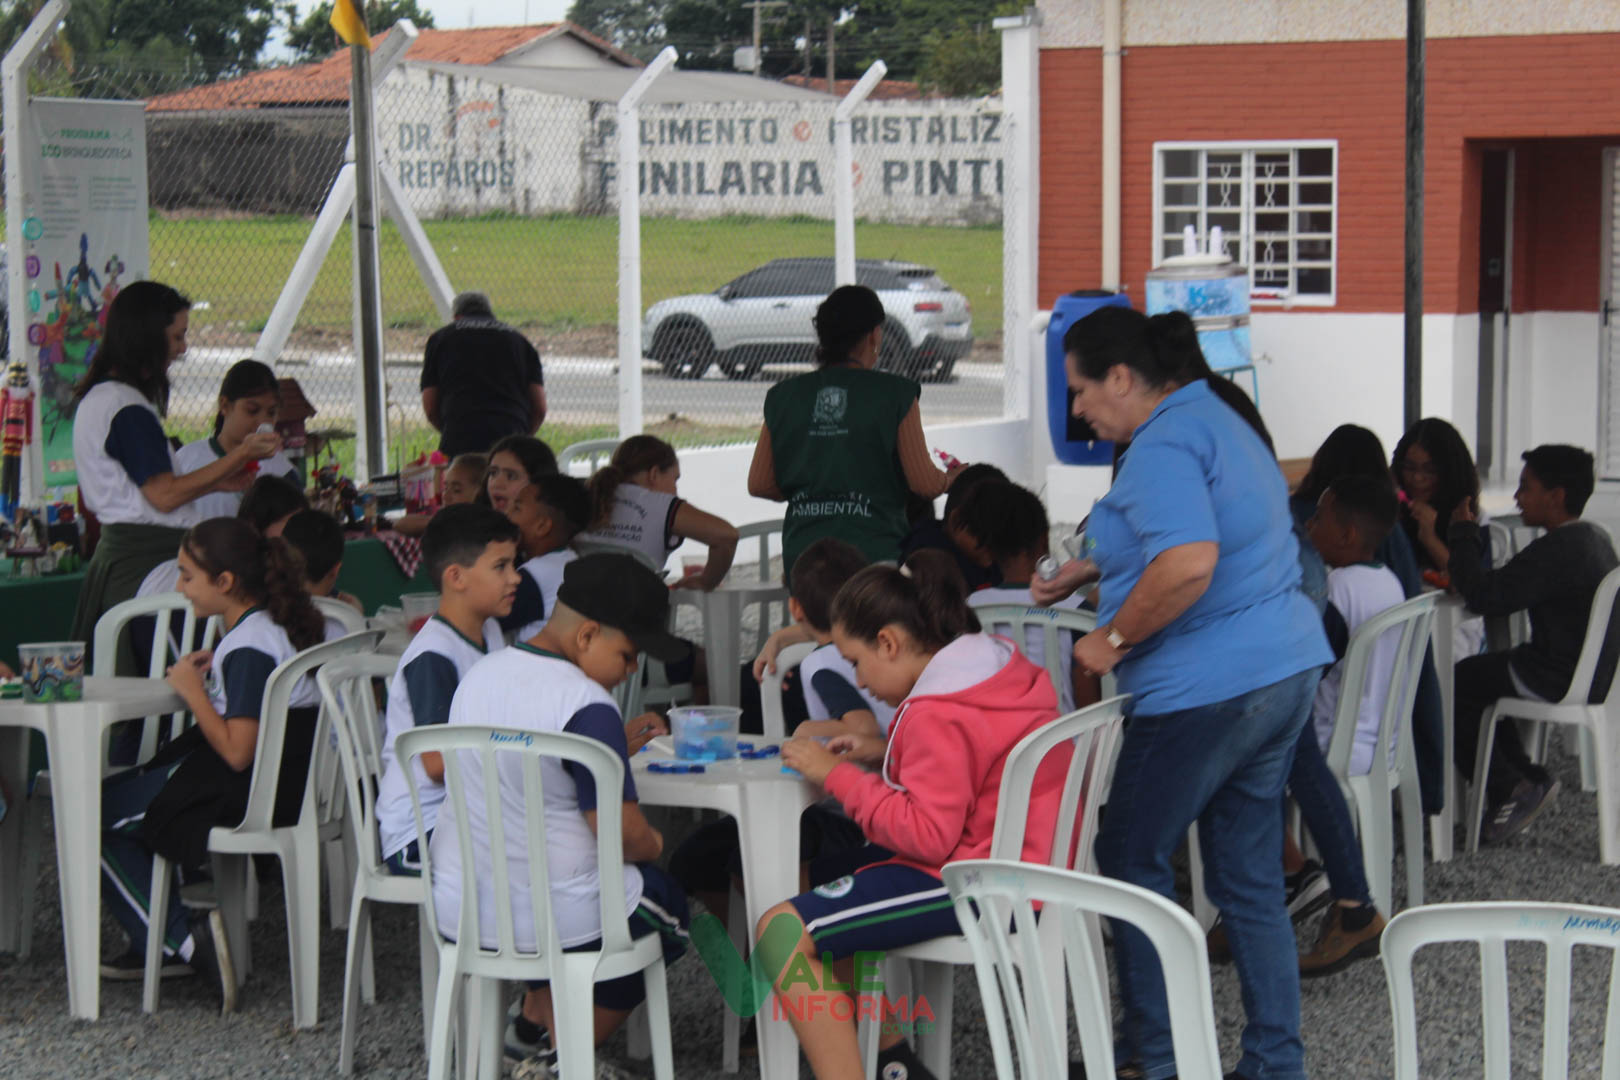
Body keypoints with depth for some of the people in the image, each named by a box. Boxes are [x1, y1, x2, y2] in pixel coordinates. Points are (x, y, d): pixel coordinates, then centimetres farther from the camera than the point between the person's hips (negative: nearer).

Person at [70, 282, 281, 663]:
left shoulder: (97, 399, 17)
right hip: (147, 555, -11)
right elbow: (164, 496, -17)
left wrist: (216, 482, 19)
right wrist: (241, 455, -11)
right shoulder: (127, 407, -15)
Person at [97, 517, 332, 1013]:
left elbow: (237, 752, -25)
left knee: (96, 817, -1)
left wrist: (194, 691, -14)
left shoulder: (248, 648, -20)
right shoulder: (277, 626, 9)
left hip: (249, 793, -10)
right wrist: (216, 672, 9)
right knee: (119, 795, 21)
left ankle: (180, 940, -2)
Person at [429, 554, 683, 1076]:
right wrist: (653, 843, 0)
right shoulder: (586, 705, -23)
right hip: (557, 918, -8)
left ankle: (535, 1019, 34)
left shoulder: (478, 675, 3)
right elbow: (622, 833, -22)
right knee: (670, 904, 22)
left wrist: (615, 745, 16)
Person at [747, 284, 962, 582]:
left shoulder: (784, 396, 7)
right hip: (873, 554, -3)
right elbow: (925, 484, -2)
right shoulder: (895, 393, -3)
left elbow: (758, 485, 10)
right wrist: (953, 477, 20)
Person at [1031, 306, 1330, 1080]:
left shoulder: (1164, 445, -16)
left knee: (1131, 859, 5)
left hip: (1208, 689, -10)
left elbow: (1188, 563, -31)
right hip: (1285, 668, 10)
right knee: (1250, 878, 14)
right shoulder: (1220, 422, 17)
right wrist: (1094, 570, 30)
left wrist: (1113, 640, -20)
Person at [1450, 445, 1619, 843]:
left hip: (1559, 680, -10)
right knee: (1476, 676, 23)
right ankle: (1527, 779, 21)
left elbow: (1484, 597, -26)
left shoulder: (1556, 550, -25)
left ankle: (1510, 788, 6)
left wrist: (1462, 533, -15)